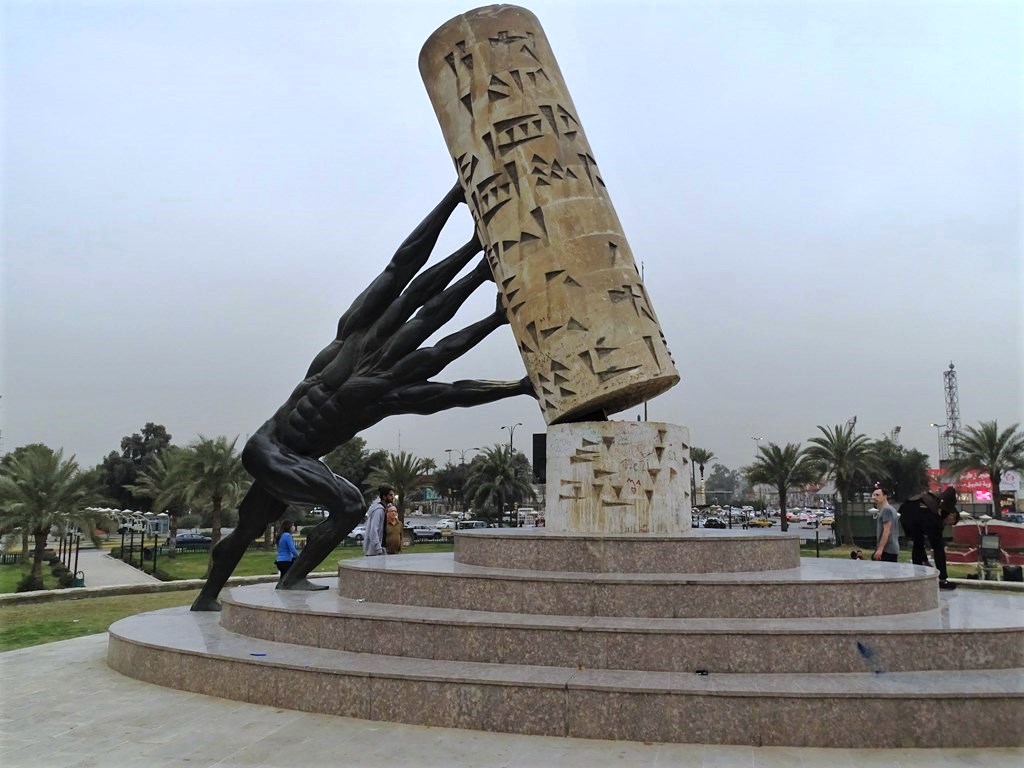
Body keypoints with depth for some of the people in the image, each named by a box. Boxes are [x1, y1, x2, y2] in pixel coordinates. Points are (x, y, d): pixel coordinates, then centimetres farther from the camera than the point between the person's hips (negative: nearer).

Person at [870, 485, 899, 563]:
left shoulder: (886, 510, -12)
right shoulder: (889, 509, 20)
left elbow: (886, 531, -20)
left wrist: (880, 549, -23)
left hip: (887, 550, -11)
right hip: (891, 549, 11)